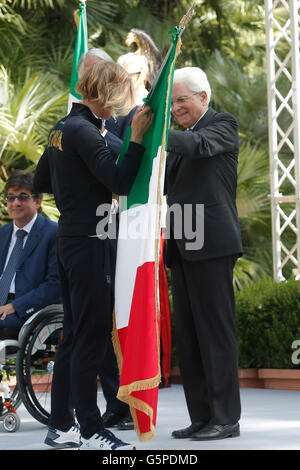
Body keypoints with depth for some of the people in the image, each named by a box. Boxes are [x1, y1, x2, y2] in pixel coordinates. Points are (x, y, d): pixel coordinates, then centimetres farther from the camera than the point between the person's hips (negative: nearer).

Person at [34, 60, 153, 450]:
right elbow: (122, 183, -21)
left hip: (69, 239, 10)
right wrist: (137, 137, -15)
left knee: (74, 334, 14)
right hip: (88, 242, -10)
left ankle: (61, 426, 18)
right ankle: (90, 431, -4)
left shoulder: (63, 128, 14)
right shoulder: (84, 131, -16)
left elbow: (41, 181, 24)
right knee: (92, 334, -7)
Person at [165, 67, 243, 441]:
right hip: (182, 249, 8)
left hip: (211, 244, -8)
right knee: (187, 335, 8)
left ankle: (226, 419, -4)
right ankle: (201, 418, 12)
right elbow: (164, 184, 22)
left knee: (216, 331, -7)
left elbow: (199, 146, -22)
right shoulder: (183, 136, 23)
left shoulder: (222, 125, 0)